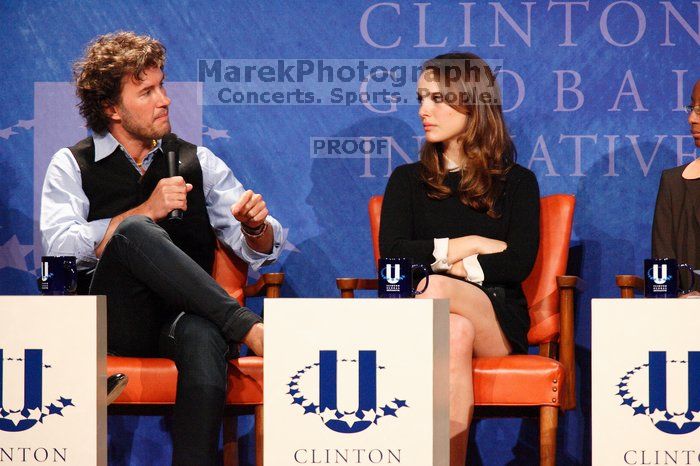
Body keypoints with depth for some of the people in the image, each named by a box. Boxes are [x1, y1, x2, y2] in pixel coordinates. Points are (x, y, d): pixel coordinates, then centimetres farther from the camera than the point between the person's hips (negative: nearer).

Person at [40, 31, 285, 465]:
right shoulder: (73, 165, 12)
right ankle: (250, 329, -33)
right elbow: (59, 246, -6)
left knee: (202, 336, -38)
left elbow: (261, 250, 16)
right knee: (134, 231, -32)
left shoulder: (197, 161, 19)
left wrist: (256, 226, -8)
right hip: (113, 320, -1)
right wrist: (146, 211, -12)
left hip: (186, 317, 1)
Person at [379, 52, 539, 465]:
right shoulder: (407, 180, 17)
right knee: (455, 334, -37)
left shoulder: (517, 182, 12)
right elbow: (392, 254, 0)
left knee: (433, 288, -35)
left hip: (497, 320, -1)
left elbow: (519, 264, -3)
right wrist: (467, 245, -5)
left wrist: (441, 263, -7)